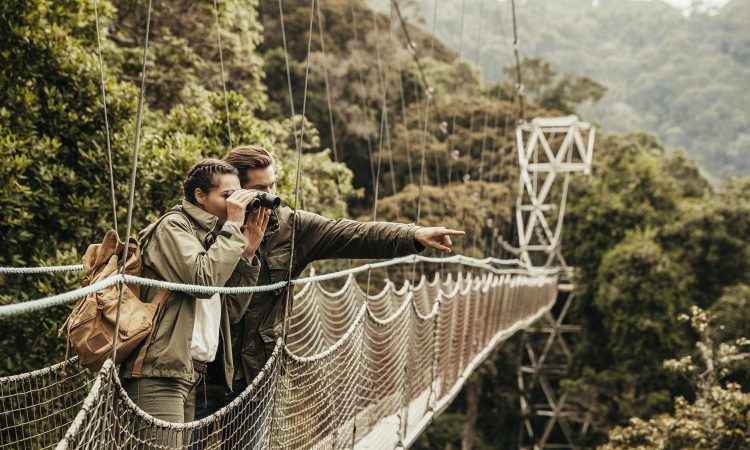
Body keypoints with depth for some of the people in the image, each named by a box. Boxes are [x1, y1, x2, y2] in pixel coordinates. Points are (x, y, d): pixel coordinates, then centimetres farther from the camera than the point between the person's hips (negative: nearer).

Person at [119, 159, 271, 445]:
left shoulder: (210, 238, 22)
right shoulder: (174, 226, -2)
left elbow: (231, 310, 17)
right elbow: (203, 279, -20)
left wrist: (248, 253, 8)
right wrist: (233, 227, -10)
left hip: (191, 375, 9)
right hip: (161, 370, -9)